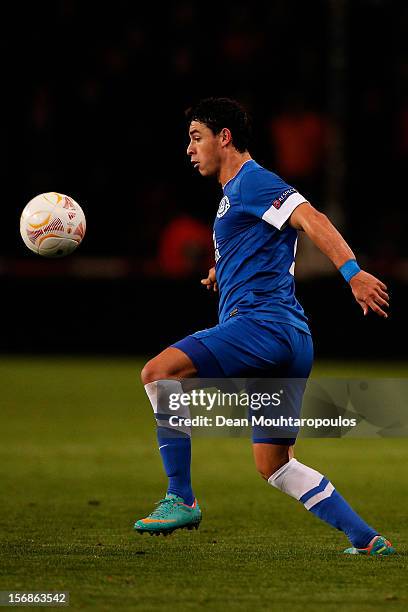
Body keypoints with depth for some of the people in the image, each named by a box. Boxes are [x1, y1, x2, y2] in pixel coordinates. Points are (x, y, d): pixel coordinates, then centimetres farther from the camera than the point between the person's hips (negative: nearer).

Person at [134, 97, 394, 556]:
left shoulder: (251, 181, -4)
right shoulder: (236, 193, 27)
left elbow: (312, 220, -19)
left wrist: (353, 273, -31)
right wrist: (224, 276, 26)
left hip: (264, 323, -11)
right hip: (286, 345, 11)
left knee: (158, 371, -21)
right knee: (274, 466, 13)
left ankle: (180, 500, -20)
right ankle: (367, 540, 11)